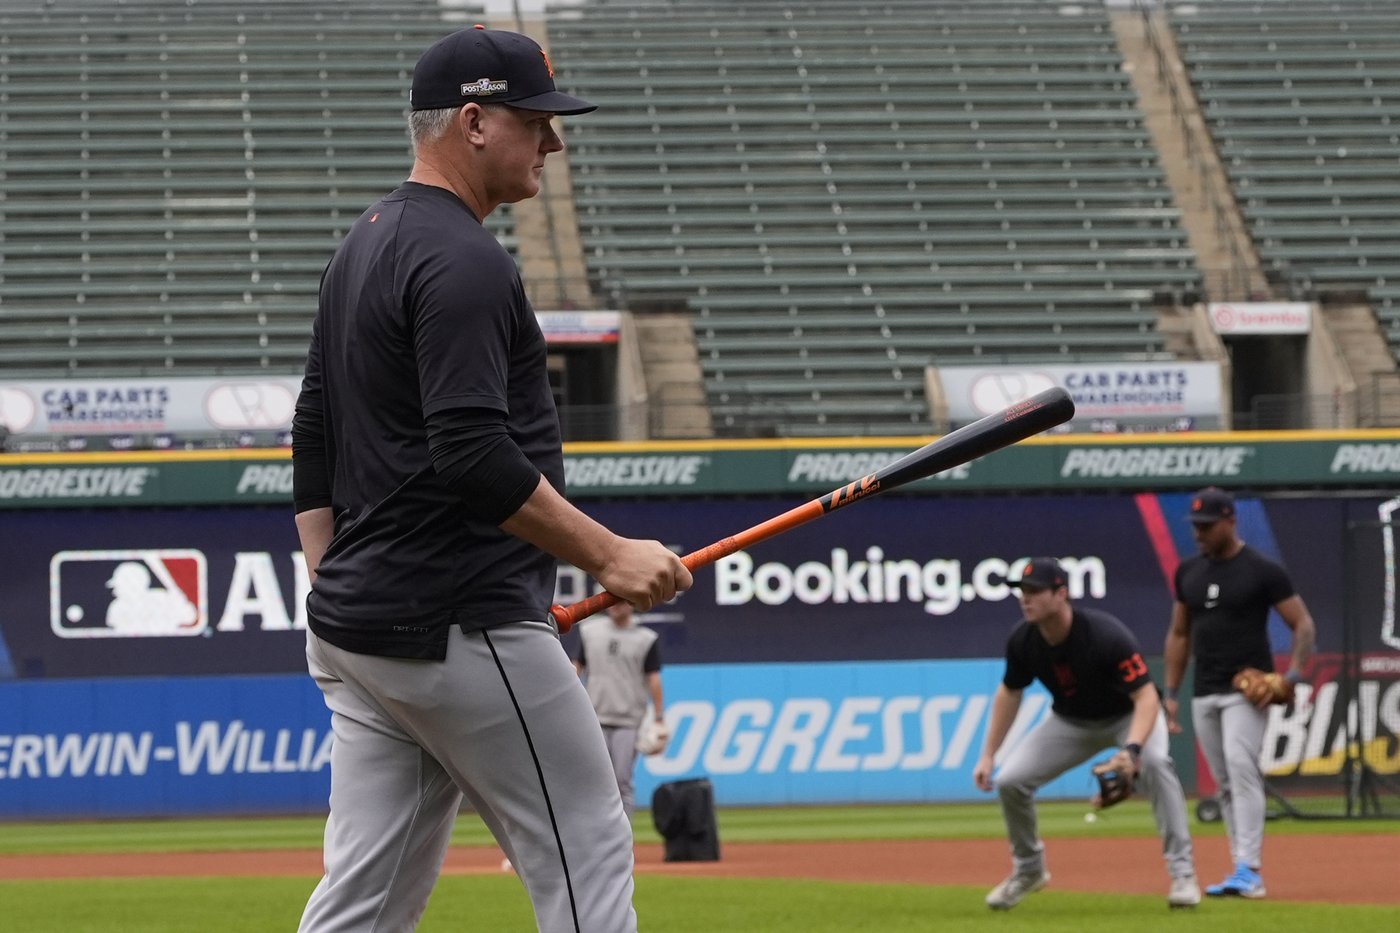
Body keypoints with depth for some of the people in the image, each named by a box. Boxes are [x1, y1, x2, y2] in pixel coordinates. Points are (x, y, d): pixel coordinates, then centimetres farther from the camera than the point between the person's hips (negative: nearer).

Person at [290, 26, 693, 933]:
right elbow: (475, 459, -23)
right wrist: (609, 555, -18)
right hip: (461, 634, -10)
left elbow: (313, 448, 21)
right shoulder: (462, 261, -14)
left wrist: (336, 605, 21)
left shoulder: (363, 248, 17)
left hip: (357, 629, 10)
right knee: (585, 858, -1)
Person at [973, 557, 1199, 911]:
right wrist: (988, 755, -2)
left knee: (1156, 762, -35)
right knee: (1010, 780, -8)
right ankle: (1028, 869, 19)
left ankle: (1182, 872, -26)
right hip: (1071, 721, 5)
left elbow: (1146, 696, -38)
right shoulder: (1023, 641, -19)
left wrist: (1132, 749, -55)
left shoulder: (1107, 635, -36)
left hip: (1129, 714, -5)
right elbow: (1009, 693, 0)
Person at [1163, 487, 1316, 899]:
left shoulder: (1262, 571, -6)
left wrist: (1293, 676, -19)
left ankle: (1249, 869, -25)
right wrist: (1171, 693, 14)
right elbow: (1179, 634, 19)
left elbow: (1303, 625, -5)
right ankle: (1243, 872, 11)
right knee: (1225, 783, 6)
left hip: (1248, 691, -6)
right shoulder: (1188, 572, 11)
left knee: (1241, 767, -21)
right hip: (1205, 695, 6)